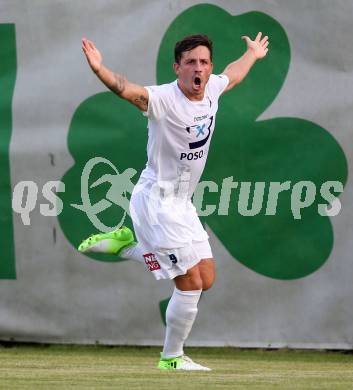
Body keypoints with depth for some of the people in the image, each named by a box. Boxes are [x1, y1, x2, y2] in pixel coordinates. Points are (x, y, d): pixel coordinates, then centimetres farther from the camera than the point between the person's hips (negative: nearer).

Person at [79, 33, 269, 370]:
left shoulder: (212, 90, 1)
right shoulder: (163, 99, -21)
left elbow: (234, 74, 25)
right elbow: (126, 89, -40)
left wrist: (253, 54, 42)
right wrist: (99, 70, -59)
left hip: (181, 203, 8)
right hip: (156, 200, -8)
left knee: (206, 279, 10)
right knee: (190, 283, -7)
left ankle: (127, 243, 19)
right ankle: (172, 358, 11)